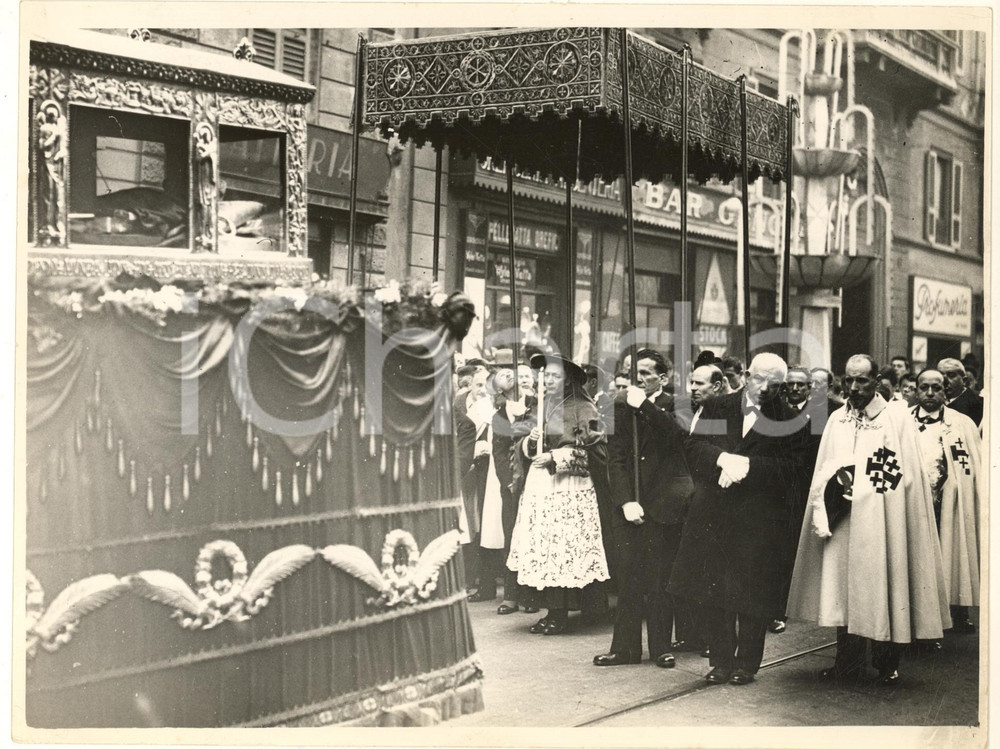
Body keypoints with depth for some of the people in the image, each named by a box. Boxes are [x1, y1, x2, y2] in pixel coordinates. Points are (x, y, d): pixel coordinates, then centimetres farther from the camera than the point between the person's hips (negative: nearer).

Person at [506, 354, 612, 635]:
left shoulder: (583, 409, -2)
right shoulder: (539, 407, 18)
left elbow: (593, 451, -10)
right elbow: (520, 448, 19)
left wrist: (556, 458, -15)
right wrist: (529, 441, -3)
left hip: (569, 487, -6)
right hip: (538, 485, 6)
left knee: (562, 548, -8)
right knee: (540, 548, 2)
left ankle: (560, 614, -2)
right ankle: (550, 610, 8)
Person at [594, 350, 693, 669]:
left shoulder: (673, 406, 3)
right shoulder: (621, 408, 9)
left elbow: (675, 433, -19)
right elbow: (615, 458, 4)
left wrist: (644, 406, -14)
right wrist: (626, 501, -6)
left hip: (663, 505, -2)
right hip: (629, 505, 2)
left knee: (661, 579, 3)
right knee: (628, 578, 3)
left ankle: (661, 647, 14)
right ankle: (625, 647, 11)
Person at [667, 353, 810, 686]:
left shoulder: (789, 421, 0)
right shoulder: (716, 409, 9)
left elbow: (791, 469, -9)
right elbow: (693, 446, 1)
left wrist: (747, 465, -18)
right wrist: (723, 458, -17)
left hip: (759, 519, -3)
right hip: (714, 516, 3)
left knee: (752, 593, 2)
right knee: (712, 592, 6)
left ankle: (747, 664, 16)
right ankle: (722, 661, 17)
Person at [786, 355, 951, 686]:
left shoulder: (897, 419, -2)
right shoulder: (837, 420, 10)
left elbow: (902, 475, -4)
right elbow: (823, 473, 9)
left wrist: (856, 483, -10)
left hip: (880, 522, -3)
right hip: (842, 520, 4)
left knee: (881, 591, 0)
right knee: (843, 589, 4)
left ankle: (887, 664, 13)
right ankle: (848, 661, 13)